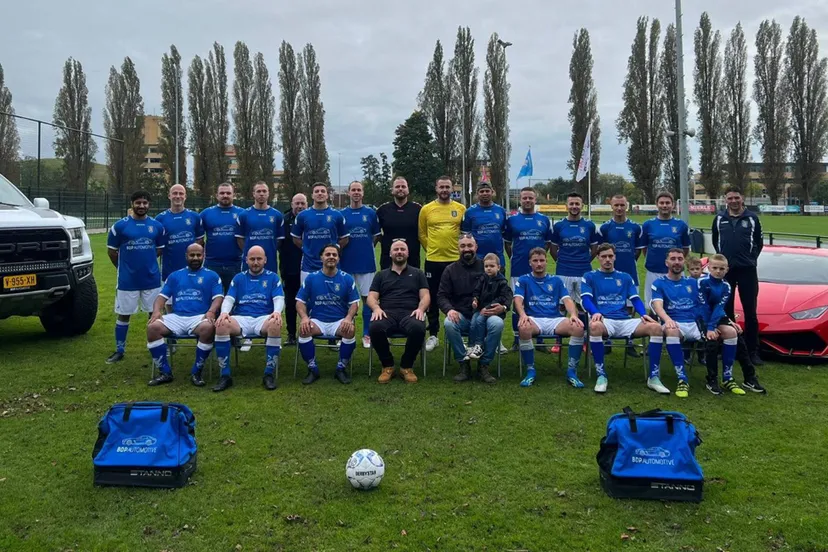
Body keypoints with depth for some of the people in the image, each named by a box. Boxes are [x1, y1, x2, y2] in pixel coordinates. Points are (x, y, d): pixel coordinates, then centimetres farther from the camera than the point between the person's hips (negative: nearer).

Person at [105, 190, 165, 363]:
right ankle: (119, 351, 17)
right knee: (123, 314, 6)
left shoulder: (157, 226, 3)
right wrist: (124, 267, 9)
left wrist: (146, 263, 11)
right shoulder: (120, 226, -5)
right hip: (127, 280, -2)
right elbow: (111, 251, 3)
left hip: (152, 279, 2)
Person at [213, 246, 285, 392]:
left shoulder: (273, 277, 13)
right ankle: (225, 375, -25)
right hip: (241, 319, 2)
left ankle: (269, 374, -27)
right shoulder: (238, 278, 18)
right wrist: (224, 312, -17)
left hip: (264, 319, -1)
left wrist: (277, 311, -24)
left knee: (276, 324, -38)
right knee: (221, 324, -31)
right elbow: (229, 299, 7)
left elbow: (279, 298, 0)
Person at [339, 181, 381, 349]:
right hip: (346, 262, 0)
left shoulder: (371, 213, 3)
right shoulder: (341, 214, 3)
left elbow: (376, 236, 10)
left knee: (367, 297, 2)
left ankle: (367, 334, 10)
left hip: (366, 262, 0)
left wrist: (366, 248, 4)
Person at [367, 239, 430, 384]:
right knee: (375, 328, -36)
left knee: (418, 329, -37)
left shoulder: (417, 273, 22)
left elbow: (425, 296, 12)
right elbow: (371, 297, 14)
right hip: (387, 313, 1)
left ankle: (406, 366, -12)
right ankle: (387, 366, -11)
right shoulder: (381, 275, 24)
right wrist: (376, 308, -10)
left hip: (410, 314, 0)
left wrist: (421, 309, -11)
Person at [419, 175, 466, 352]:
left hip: (455, 260, 0)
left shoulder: (461, 209, 2)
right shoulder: (426, 209, 1)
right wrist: (431, 248, 4)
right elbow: (422, 234, 7)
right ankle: (433, 335, 17)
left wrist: (460, 249, 4)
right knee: (433, 298, 7)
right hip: (433, 261, 0)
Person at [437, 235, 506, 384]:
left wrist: (504, 307, -15)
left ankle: (483, 366, -15)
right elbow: (441, 296, 5)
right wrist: (449, 310, -17)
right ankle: (464, 365, -16)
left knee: (497, 323, -33)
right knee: (448, 323, -33)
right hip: (461, 316, 0)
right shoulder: (450, 270, 11)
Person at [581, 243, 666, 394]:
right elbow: (585, 299, -2)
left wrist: (644, 314, -9)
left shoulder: (625, 277, 22)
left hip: (625, 321, 3)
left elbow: (635, 299, 13)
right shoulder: (589, 277, 12)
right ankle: (601, 375, -29)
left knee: (656, 327, -23)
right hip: (603, 320, -3)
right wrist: (595, 312, -24)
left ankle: (653, 377, -17)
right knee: (594, 326, -41)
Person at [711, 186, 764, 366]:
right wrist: (723, 256, 7)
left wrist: (751, 257, 0)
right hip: (725, 270, 2)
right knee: (726, 310, 8)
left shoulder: (752, 218, 1)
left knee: (750, 311, -1)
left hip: (747, 270, -2)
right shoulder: (719, 218, 5)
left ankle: (753, 351, 4)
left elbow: (759, 242, 9)